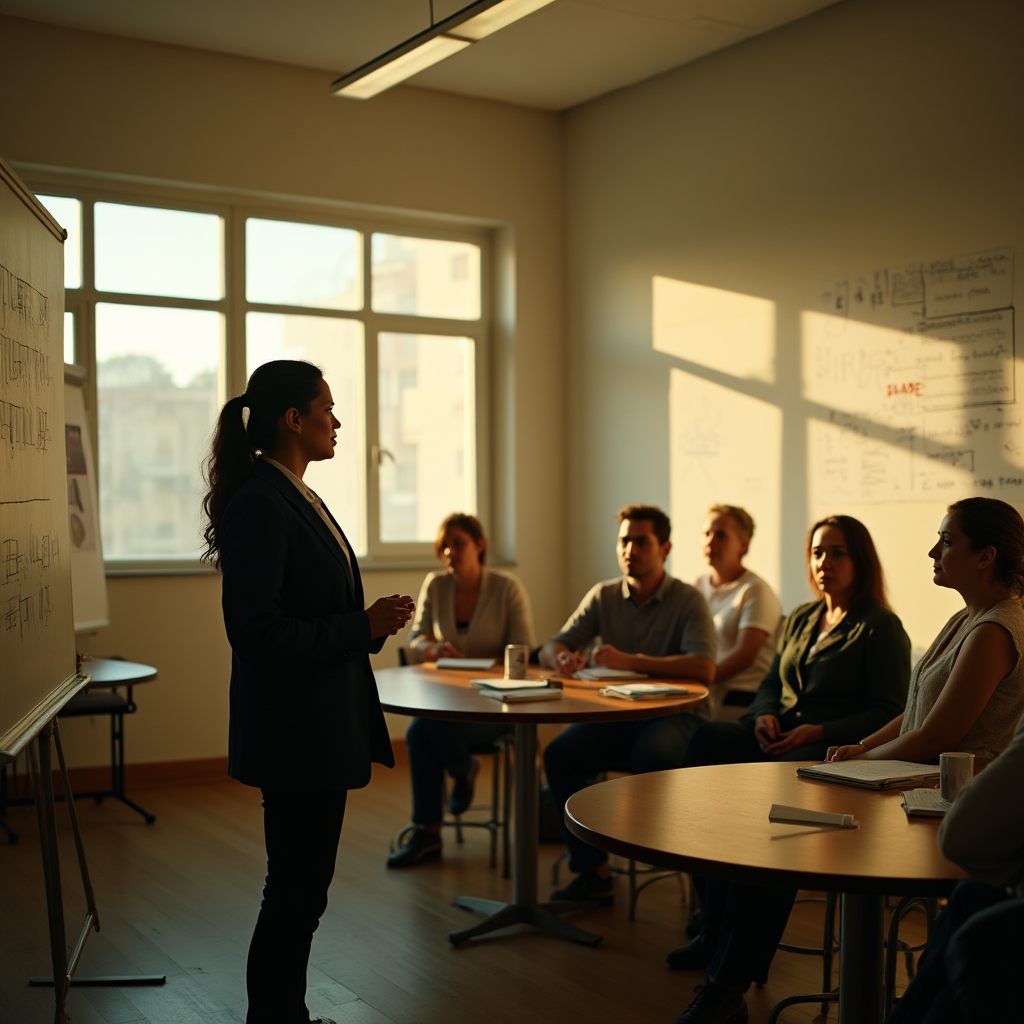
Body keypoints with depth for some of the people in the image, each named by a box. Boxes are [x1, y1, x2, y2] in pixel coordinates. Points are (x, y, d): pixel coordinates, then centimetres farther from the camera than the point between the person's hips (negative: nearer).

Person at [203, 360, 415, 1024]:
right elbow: (256, 633, -24)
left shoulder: (297, 498, 13)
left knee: (304, 890, 18)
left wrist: (371, 623, 5)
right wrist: (363, 628, -19)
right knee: (296, 893, 1)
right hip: (294, 733, -10)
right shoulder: (260, 505, -18)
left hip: (324, 729, 10)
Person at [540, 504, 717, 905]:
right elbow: (550, 648, 8)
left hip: (675, 715, -4)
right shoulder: (603, 596, 9)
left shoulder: (688, 600, -5)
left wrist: (630, 661, -26)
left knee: (652, 757, -37)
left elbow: (704, 668, -20)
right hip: (615, 714, 4)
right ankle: (593, 871, -12)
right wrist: (561, 657, -19)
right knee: (560, 754, -23)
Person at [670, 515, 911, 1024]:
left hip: (830, 754, -7)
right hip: (776, 740, 7)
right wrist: (765, 716, 0)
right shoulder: (799, 619, 23)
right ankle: (716, 929, -21)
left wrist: (819, 732, -17)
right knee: (706, 741, -24)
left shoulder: (881, 628, 2)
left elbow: (888, 713, -5)